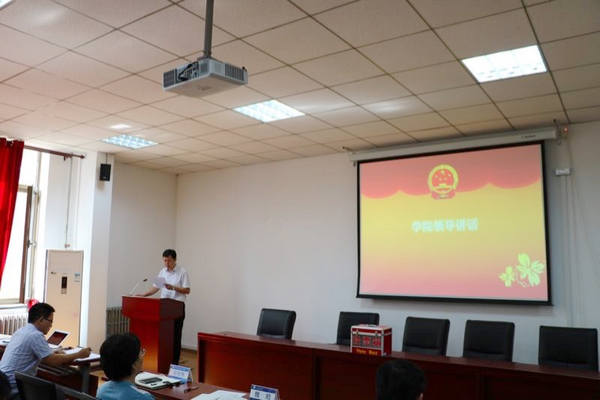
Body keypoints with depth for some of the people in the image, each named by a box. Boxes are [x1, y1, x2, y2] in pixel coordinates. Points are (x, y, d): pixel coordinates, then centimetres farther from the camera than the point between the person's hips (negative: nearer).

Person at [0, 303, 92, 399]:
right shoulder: (36, 335, -18)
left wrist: (51, 353, 13)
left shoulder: (20, 331, 9)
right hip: (14, 391, -9)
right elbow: (53, 361, -17)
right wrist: (79, 355, -7)